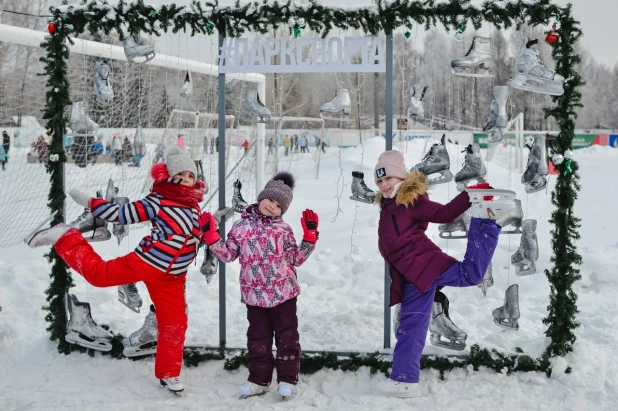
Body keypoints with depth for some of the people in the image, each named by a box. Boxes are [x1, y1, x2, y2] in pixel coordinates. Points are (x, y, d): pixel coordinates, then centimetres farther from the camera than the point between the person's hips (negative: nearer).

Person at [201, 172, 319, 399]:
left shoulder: (283, 228, 2)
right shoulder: (242, 225, 4)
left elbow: (295, 259, 1)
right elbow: (228, 254, 5)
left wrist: (309, 236, -9)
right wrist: (211, 236, -5)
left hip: (283, 292, -1)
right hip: (254, 294, 1)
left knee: (287, 336, 4)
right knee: (257, 338, 10)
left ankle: (288, 379, 14)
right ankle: (259, 379, 20)